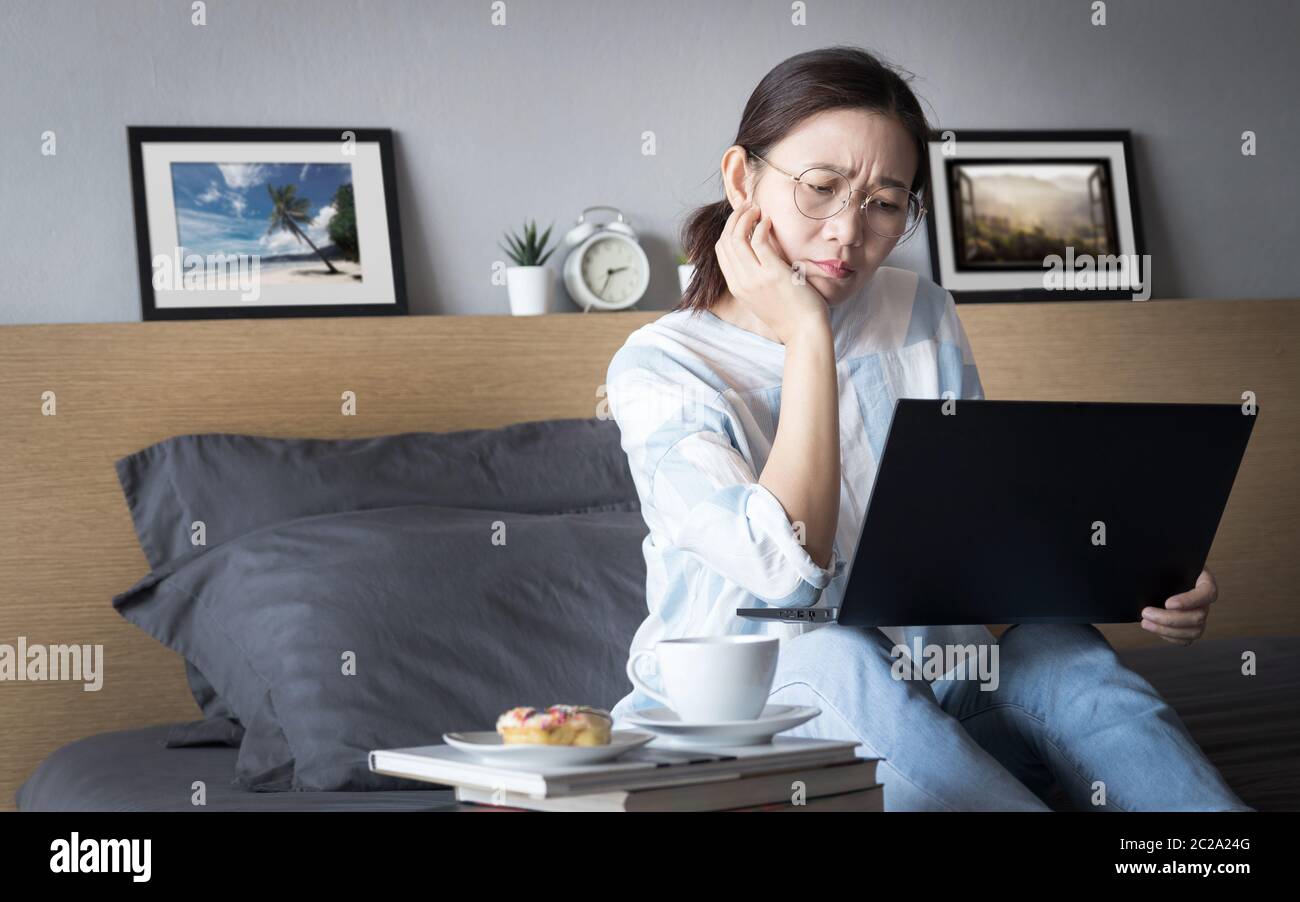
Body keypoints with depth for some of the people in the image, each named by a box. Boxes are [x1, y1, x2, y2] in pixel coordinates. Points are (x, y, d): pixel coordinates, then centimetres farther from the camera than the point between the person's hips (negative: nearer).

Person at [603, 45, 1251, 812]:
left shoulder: (923, 318, 7)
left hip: (936, 711, 4)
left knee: (1054, 650, -26)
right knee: (838, 661, -35)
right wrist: (807, 338, -20)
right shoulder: (658, 368, -8)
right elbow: (791, 574, -22)